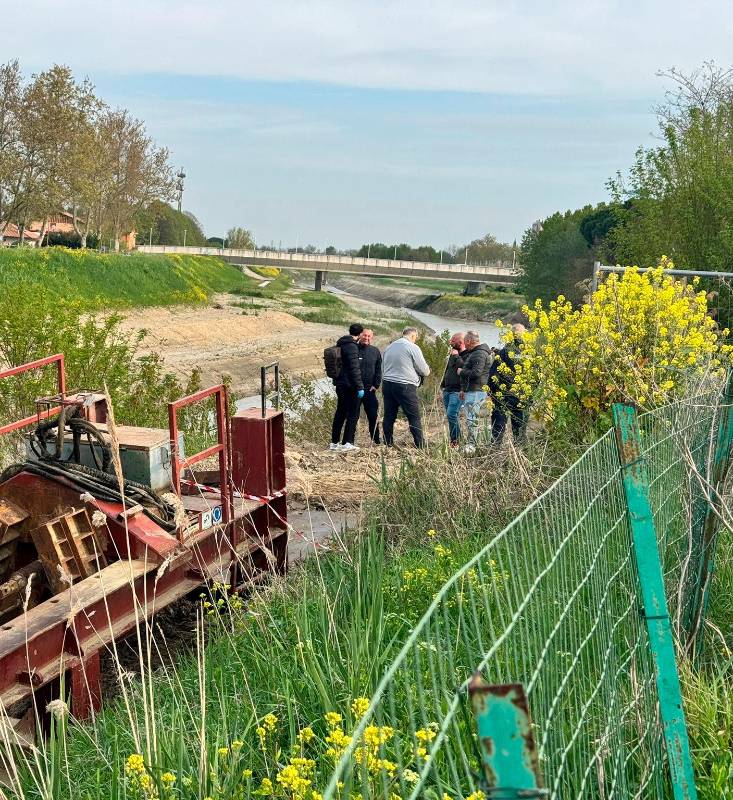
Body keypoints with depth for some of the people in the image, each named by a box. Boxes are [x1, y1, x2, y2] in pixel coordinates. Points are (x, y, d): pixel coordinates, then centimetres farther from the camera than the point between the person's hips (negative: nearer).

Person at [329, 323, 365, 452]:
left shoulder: (340, 345, 12)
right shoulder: (352, 347, -16)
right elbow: (354, 369, -20)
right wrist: (360, 387, -18)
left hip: (340, 384, 9)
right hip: (350, 385, -9)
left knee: (340, 413, 15)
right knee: (353, 414, -2)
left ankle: (334, 442, 18)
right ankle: (347, 443, -3)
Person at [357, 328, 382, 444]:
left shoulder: (375, 351, 9)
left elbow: (378, 370, 10)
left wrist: (376, 385, 0)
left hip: (369, 390, 3)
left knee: (373, 416, 5)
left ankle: (376, 441, 13)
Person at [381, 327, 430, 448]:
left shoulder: (389, 347, 14)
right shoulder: (413, 348, -6)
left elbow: (383, 368, 22)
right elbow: (424, 370, -3)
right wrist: (427, 371, 18)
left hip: (387, 383, 6)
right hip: (405, 386, -6)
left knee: (389, 416, 9)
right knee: (414, 417, -1)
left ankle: (388, 443, 12)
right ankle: (420, 445, -1)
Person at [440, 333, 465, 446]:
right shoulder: (452, 354, 20)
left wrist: (456, 356, -17)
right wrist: (443, 384, 26)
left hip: (458, 391, -9)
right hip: (447, 389, 9)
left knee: (451, 415, -18)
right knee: (451, 416, 8)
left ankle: (455, 441, -11)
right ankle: (455, 440, 14)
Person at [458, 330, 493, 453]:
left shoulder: (480, 354, -14)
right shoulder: (472, 353, 21)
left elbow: (476, 373, -25)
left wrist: (461, 372, -9)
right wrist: (463, 389, 25)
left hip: (476, 392, -11)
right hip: (470, 391, 11)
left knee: (471, 419, -12)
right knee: (471, 418, 13)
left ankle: (471, 445, -12)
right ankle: (472, 442, 17)